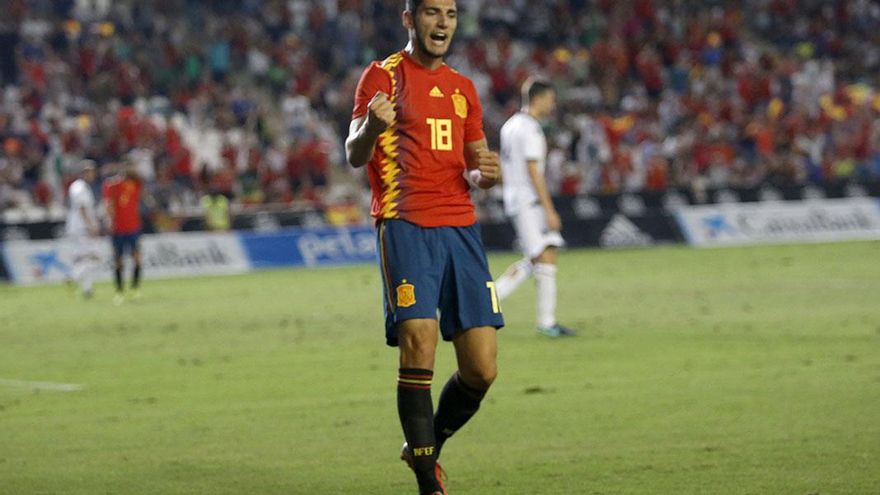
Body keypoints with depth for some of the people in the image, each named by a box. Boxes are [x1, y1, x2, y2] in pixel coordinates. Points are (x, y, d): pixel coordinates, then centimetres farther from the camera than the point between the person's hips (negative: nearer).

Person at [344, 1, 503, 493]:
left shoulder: (463, 88, 19)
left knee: (481, 369, -2)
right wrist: (370, 128, -31)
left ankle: (426, 447, 23)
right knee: (419, 339, -19)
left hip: (460, 226, 5)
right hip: (404, 225, -5)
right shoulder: (383, 76, 3)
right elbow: (355, 156, -8)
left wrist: (485, 174, 0)